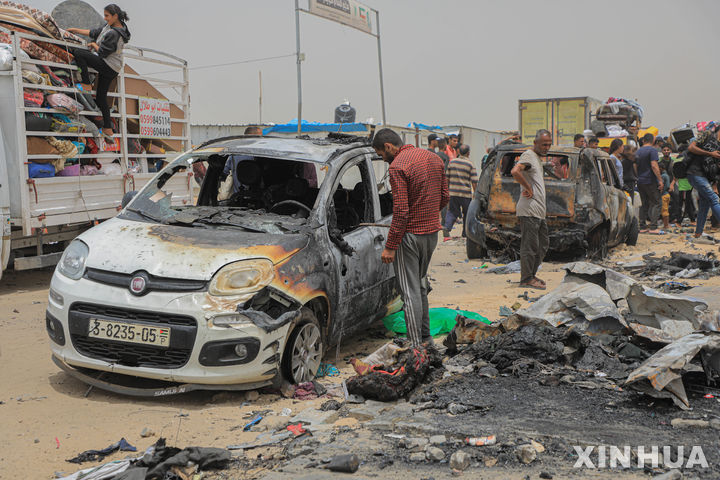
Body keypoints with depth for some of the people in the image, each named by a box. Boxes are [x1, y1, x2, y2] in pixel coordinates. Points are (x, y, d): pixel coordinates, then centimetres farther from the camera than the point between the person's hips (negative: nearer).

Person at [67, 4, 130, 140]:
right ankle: (108, 130, 14)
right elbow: (94, 33, 18)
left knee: (77, 52, -14)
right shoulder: (109, 26, 10)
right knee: (101, 97, 12)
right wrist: (74, 30, 19)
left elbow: (102, 52, -17)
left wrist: (94, 44, 3)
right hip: (112, 69, 10)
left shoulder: (114, 34, -20)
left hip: (107, 66, -10)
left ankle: (86, 84, -5)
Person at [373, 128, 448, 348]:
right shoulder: (434, 158, 8)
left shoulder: (397, 167, -17)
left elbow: (401, 211, -22)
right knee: (420, 285, 21)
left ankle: (416, 344, 4)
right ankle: (426, 336, 28)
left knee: (410, 292, 0)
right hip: (432, 231, 8)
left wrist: (390, 246, -17)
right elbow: (444, 197, 13)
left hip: (410, 234, -8)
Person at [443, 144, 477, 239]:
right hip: (466, 193, -3)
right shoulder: (470, 165, -6)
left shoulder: (452, 162, 4)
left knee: (452, 211, 10)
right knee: (467, 213, 13)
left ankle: (447, 227, -14)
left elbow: (447, 178, 9)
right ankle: (465, 233, 19)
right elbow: (474, 182, -8)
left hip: (453, 192, 3)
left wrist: (447, 189, 21)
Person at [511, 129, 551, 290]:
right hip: (529, 210, -10)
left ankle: (531, 275, 23)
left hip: (539, 211, 10)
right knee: (530, 245, -6)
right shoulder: (528, 155, -10)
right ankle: (526, 278, 1)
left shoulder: (537, 157, 21)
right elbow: (515, 171, -29)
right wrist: (528, 188, -21)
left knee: (543, 245, 15)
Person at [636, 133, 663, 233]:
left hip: (640, 182, 7)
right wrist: (660, 180, -17)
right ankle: (653, 227, -9)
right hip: (650, 181, -7)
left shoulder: (638, 151, 13)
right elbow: (654, 166, -19)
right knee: (655, 204, -3)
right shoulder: (652, 150, -10)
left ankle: (642, 226, 9)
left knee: (644, 204, 11)